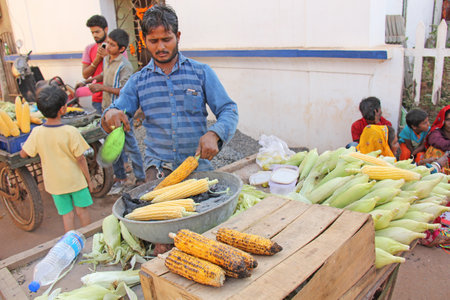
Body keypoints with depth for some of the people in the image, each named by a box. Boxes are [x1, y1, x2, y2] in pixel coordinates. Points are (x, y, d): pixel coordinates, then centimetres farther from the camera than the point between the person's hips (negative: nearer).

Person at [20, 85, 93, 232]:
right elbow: (80, 159, -15)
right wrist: (88, 179, -3)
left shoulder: (37, 133, -12)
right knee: (82, 210, 16)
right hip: (76, 180, -2)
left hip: (55, 183, 2)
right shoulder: (71, 132, -21)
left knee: (67, 215, 14)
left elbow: (23, 154, -1)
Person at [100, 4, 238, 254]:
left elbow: (228, 110, -1)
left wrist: (214, 134, -22)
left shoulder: (201, 72, 4)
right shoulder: (138, 81, 9)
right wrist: (110, 115, -21)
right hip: (159, 165, 1)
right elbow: (119, 110, 5)